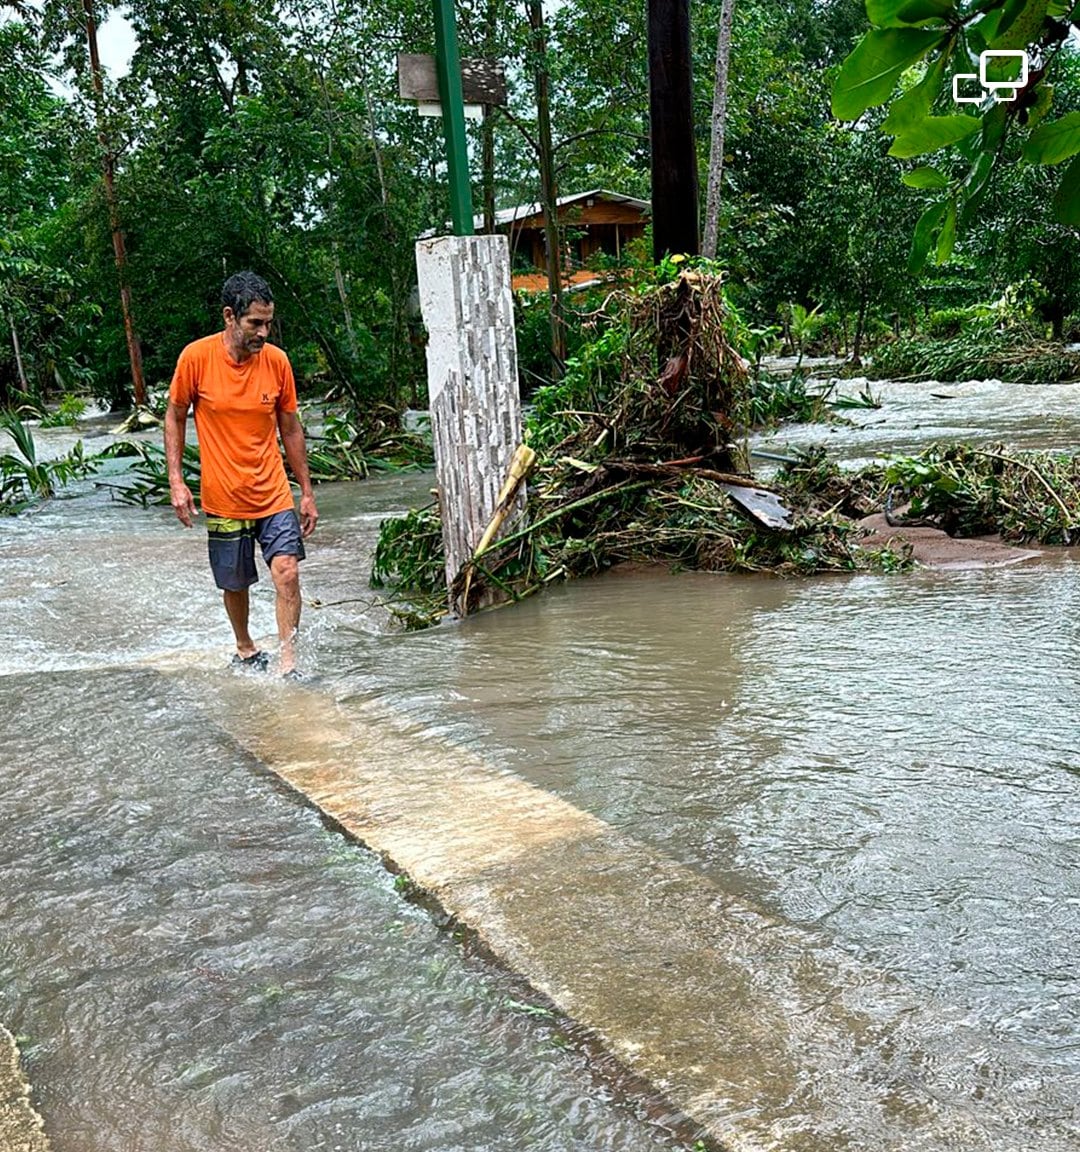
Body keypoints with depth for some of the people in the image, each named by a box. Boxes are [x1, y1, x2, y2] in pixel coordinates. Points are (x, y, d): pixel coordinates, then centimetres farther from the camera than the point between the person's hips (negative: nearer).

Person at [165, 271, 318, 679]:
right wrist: (176, 481, -5)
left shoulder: (277, 361, -3)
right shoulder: (196, 357, -10)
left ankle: (288, 664, -6)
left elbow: (290, 430, 7)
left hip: (274, 492, 1)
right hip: (223, 496, -1)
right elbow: (175, 417, 3)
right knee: (234, 583, 13)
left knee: (287, 572, -14)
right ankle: (245, 649, 38)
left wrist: (307, 492, 8)